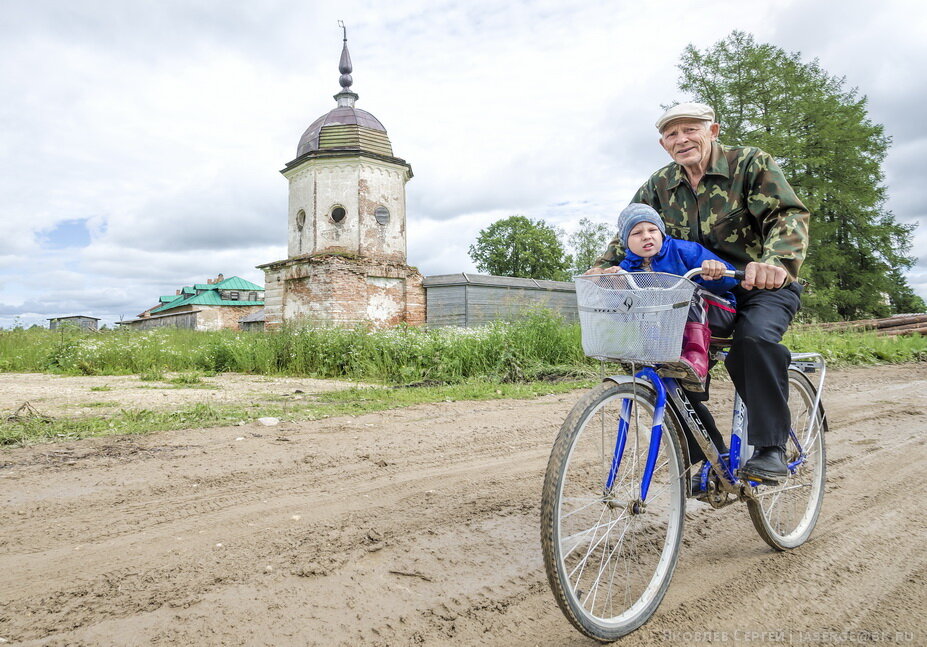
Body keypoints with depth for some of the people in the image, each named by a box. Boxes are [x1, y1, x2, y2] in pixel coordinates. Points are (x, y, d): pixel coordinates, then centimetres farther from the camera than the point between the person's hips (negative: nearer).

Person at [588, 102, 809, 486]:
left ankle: (771, 448, -18)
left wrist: (775, 261, -45)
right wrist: (606, 265, -23)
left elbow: (789, 215, -24)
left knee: (753, 338, -34)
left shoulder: (750, 164, -11)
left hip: (764, 286, -4)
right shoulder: (660, 185, 2)